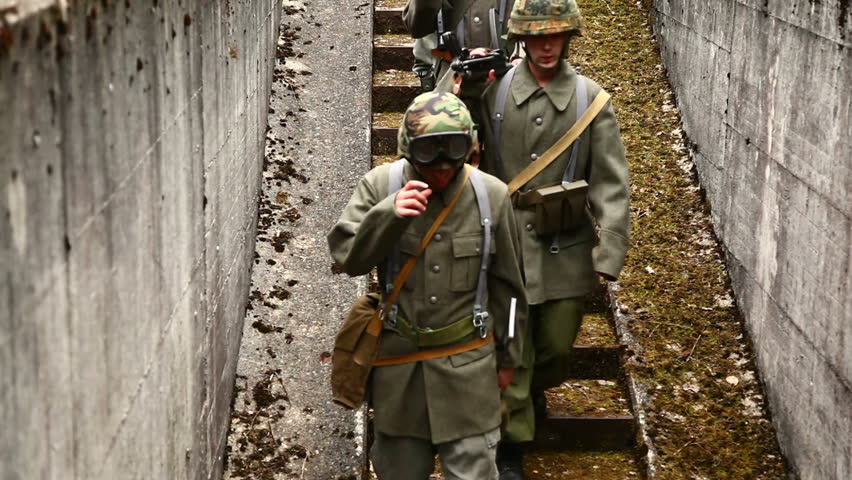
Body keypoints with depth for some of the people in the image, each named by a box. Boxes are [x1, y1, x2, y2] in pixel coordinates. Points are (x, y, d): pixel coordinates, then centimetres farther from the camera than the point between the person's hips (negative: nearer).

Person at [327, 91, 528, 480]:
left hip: (467, 367, 0)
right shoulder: (381, 185, -8)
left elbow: (506, 284, 4)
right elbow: (345, 256, -14)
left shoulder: (491, 195, -6)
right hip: (397, 360, 1)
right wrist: (389, 214, -29)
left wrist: (507, 357, 11)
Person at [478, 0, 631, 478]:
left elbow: (611, 181, -6)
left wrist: (610, 250, -12)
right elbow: (477, 166, 5)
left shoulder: (591, 98, -2)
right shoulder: (494, 94, -1)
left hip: (567, 246, 1)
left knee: (557, 344, 11)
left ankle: (535, 389, 46)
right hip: (508, 241, -1)